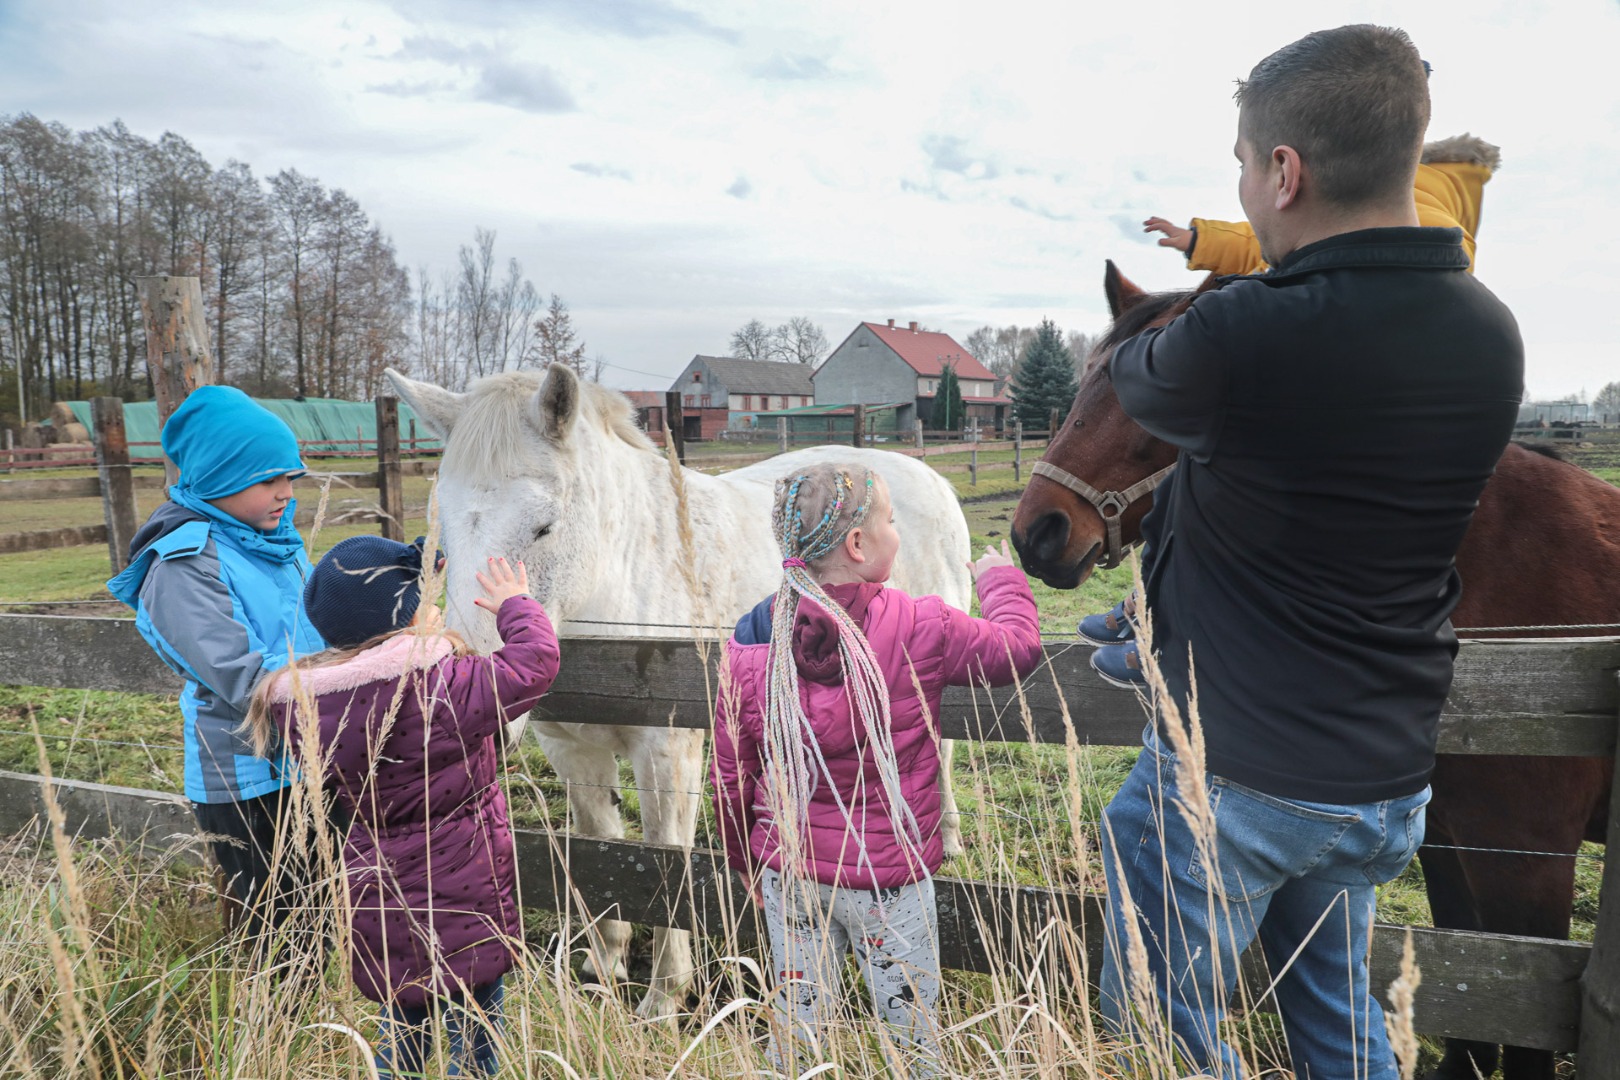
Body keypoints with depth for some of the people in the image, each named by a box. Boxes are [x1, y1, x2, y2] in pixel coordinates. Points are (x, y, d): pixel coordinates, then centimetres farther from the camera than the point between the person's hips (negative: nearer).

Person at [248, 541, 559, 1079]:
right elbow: (531, 664, -22)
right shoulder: (440, 685, -26)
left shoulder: (303, 702, -5)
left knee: (403, 1025, 26)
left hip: (376, 897, 6)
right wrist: (516, 606, -3)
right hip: (458, 896, -6)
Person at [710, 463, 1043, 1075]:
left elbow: (732, 777, 0)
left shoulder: (750, 642, -8)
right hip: (889, 876, -3)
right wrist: (999, 578, 16)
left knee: (797, 1021, 20)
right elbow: (1018, 647, -2)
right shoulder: (920, 630, -18)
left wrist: (745, 860, 15)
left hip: (788, 869, 3)